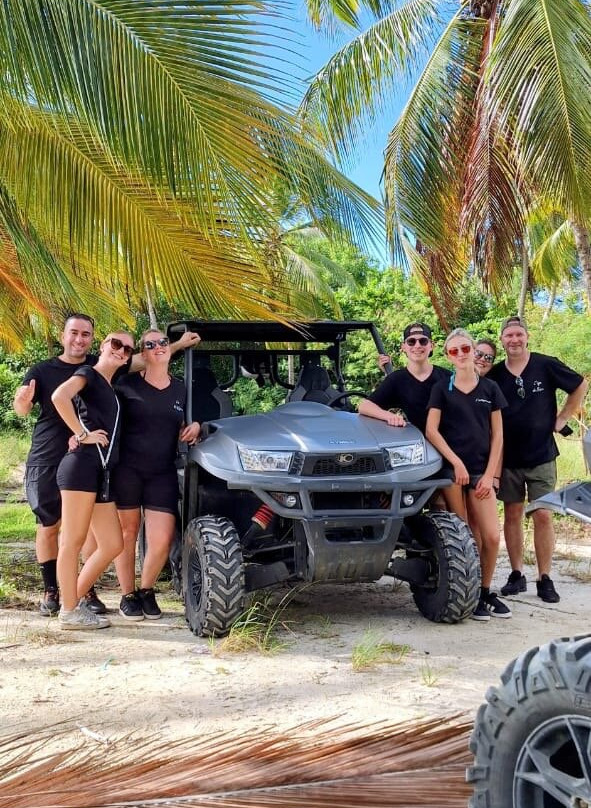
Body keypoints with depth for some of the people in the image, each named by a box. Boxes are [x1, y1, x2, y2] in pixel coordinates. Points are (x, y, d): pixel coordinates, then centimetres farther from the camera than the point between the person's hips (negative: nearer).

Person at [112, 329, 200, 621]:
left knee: (161, 540, -6)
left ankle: (146, 591, 18)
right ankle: (128, 596, 20)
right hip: (127, 468, -2)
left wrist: (195, 426, -1)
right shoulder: (128, 384, -1)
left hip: (163, 473, 3)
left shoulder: (180, 390, 11)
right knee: (127, 532, 6)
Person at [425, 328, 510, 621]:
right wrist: (456, 462, -10)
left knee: (492, 536, -5)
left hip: (480, 471, 2)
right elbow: (431, 430, -2)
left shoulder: (490, 389, 10)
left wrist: (489, 475, 0)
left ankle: (485, 592, 14)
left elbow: (497, 435, 8)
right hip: (450, 468, -2)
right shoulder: (442, 389, 5)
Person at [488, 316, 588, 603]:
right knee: (512, 516, 7)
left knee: (543, 516, -2)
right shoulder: (494, 375, -1)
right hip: (508, 458, 2)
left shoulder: (546, 365, -6)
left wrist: (561, 419, 1)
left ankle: (545, 579, 5)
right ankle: (516, 575, 16)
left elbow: (580, 386, 5)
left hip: (542, 455, -2)